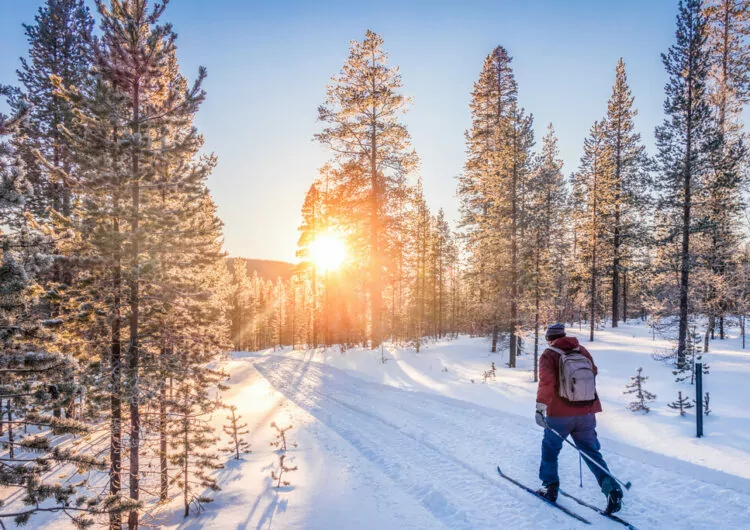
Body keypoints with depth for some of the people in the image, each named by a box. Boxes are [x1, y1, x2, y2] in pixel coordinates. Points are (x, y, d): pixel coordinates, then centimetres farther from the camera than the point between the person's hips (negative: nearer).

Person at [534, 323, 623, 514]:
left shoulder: (549, 355, -8)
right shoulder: (582, 351, 6)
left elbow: (547, 382, -22)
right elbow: (593, 373, 19)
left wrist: (540, 406, -22)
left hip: (559, 414, -4)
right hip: (586, 413, 4)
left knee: (550, 448, 17)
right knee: (591, 452, 13)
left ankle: (550, 487, 23)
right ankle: (612, 489, -2)